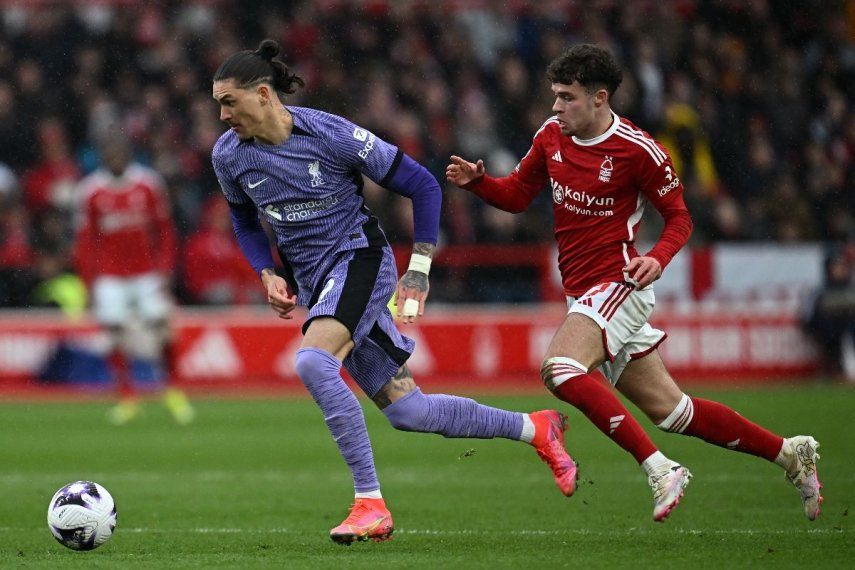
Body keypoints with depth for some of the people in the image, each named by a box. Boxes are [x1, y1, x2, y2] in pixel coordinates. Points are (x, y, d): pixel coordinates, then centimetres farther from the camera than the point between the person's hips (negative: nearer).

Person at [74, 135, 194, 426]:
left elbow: (165, 231, 3)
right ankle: (127, 398, 4)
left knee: (160, 327, -6)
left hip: (146, 269, 0)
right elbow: (86, 241, 3)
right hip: (109, 275, 0)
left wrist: (164, 270, -4)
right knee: (114, 331, -6)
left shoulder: (149, 184, -3)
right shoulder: (92, 191, -3)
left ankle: (172, 390, 11)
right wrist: (91, 282, -2)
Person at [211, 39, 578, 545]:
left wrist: (418, 271, -10)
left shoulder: (330, 134, -17)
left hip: (358, 258, -6)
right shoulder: (229, 156, -2)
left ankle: (371, 504, -27)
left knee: (313, 361, -33)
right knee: (406, 411, 2)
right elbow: (245, 221, 19)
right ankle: (536, 429, 24)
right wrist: (268, 275, 2)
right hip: (313, 279, 6)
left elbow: (423, 185, -9)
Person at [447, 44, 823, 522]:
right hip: (584, 295, 7)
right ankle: (790, 453, 21)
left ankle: (660, 469, -27)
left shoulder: (638, 150, -13)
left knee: (560, 369, -29)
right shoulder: (552, 136, 5)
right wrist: (477, 181, -4)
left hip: (618, 285, -7)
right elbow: (517, 195, 15)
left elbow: (680, 217, -4)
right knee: (671, 411, 9)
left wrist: (658, 259, -23)